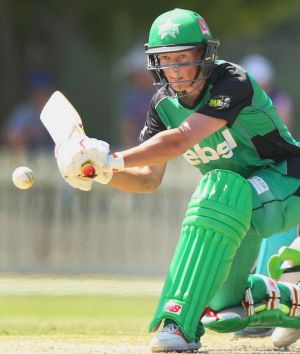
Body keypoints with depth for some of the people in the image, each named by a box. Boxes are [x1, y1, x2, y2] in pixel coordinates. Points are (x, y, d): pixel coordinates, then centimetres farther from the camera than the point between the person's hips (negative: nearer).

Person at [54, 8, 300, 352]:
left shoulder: (233, 83, -27)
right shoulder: (164, 103, -4)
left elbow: (179, 141, -38)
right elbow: (149, 179, -3)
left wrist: (113, 159, -46)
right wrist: (102, 172, -22)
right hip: (237, 195, 8)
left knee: (222, 189, -39)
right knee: (223, 310, 1)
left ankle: (181, 323, -43)